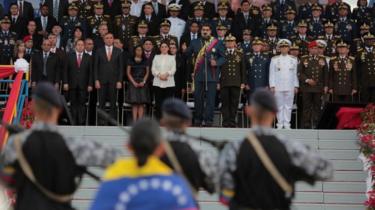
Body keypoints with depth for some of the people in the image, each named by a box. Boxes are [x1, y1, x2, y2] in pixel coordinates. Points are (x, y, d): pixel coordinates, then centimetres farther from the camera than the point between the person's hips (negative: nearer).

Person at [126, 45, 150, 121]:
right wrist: (134, 82, -8)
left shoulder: (145, 61, 11)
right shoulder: (131, 61, 6)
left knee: (141, 103, -3)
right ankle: (134, 121, -5)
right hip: (133, 83, -1)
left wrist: (143, 82, -7)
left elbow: (147, 72, 8)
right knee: (134, 103, -5)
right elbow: (128, 73, 3)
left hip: (143, 83, 1)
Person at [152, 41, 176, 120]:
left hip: (169, 83, -1)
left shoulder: (172, 58, 14)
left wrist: (166, 74, -16)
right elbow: (153, 69, 6)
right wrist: (159, 75, -12)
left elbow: (173, 69, 2)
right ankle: (158, 119, -1)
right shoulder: (156, 57, 17)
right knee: (158, 102, -3)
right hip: (158, 83, 1)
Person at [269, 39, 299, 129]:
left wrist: (296, 86, 5)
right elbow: (272, 74, 5)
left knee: (288, 106, 0)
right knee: (279, 106, 0)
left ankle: (287, 124, 4)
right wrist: (272, 86, -2)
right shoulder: (274, 59, 7)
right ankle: (280, 124, 4)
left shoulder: (294, 59, 10)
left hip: (290, 87, 1)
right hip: (278, 87, -1)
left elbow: (295, 74, 11)